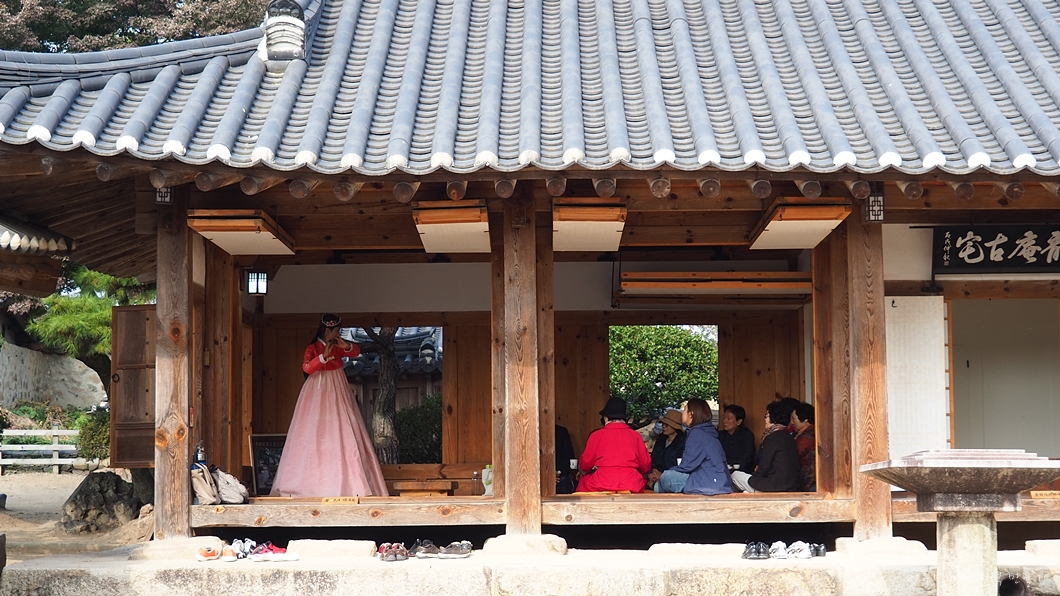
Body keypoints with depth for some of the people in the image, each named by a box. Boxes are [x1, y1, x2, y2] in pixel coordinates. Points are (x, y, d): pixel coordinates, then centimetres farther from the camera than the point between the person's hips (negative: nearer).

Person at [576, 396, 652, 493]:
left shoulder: (597, 435, 1)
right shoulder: (635, 435, 5)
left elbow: (585, 465, 7)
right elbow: (646, 467, 8)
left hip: (601, 485, -2)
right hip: (632, 486, 2)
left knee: (583, 482, 27)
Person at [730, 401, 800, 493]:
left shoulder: (772, 438, -12)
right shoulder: (790, 438, 14)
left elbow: (763, 469, -11)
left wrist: (754, 474, 9)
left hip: (776, 488, -9)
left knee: (735, 475, 5)